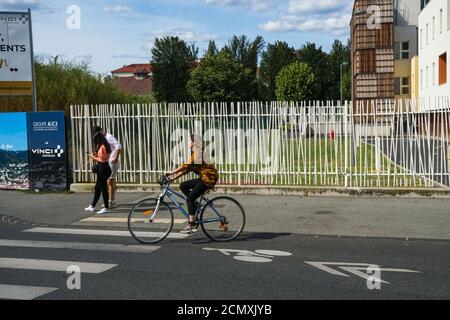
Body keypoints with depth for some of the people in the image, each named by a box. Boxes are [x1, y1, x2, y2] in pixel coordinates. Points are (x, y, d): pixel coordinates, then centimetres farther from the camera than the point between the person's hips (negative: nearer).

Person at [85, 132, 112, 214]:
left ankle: (106, 208, 1)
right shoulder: (105, 146, 14)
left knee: (103, 188, -4)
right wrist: (96, 155, 13)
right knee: (97, 188, 16)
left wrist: (93, 157, -6)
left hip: (103, 168, -10)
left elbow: (102, 160, -18)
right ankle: (92, 206, 24)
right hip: (103, 168, 10)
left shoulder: (102, 147, -15)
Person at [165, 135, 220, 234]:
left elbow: (186, 166, -22)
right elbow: (188, 168, 13)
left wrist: (172, 173, -20)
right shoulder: (195, 154, 16)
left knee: (190, 198, -12)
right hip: (204, 178, 9)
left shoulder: (197, 154, -13)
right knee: (183, 186, 6)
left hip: (209, 177, -9)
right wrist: (174, 177, 6)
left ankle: (191, 225, -10)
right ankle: (195, 206, 7)